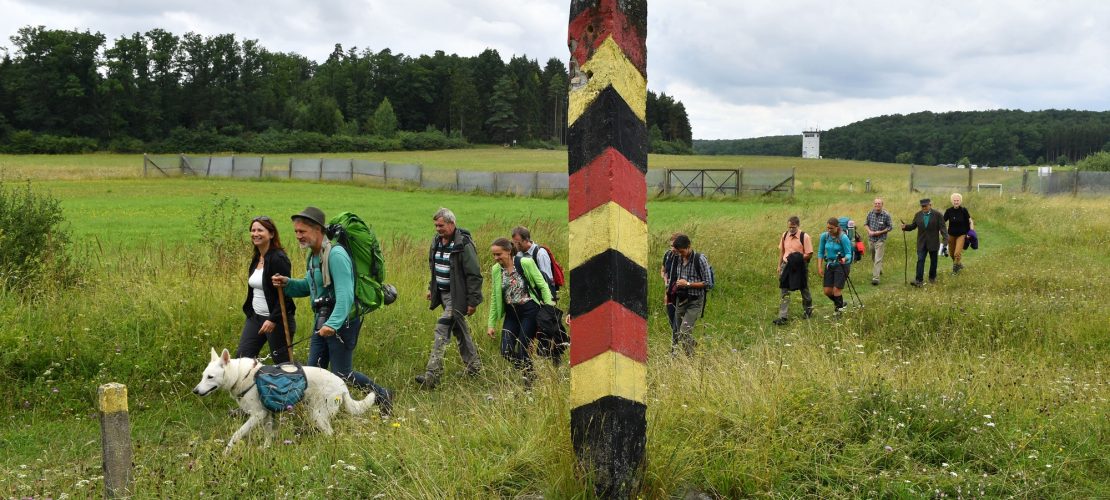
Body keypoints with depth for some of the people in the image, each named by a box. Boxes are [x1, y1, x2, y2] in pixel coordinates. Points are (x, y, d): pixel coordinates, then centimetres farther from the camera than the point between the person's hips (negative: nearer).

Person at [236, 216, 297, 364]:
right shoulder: (256, 259, 10)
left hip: (277, 320, -9)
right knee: (242, 357, 4)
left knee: (282, 361, 1)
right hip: (255, 317, 9)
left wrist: (273, 319, -25)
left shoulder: (278, 259, -16)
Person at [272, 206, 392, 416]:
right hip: (323, 320, 9)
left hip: (342, 320, -9)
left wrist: (333, 324, -37)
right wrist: (288, 283, 3)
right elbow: (309, 287, 22)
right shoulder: (313, 255, 10)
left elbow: (345, 294, -27)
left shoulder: (335, 254, -20)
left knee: (341, 373, -2)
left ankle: (383, 396, 18)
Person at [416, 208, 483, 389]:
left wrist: (473, 301, -17)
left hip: (457, 296, -9)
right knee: (459, 330, 18)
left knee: (442, 330, -15)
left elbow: (474, 275, -17)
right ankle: (474, 366, 32)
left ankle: (432, 375, -17)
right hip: (442, 293, 9)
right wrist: (431, 289, 21)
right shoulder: (437, 241, 6)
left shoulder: (464, 245, -19)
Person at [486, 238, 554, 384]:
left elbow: (542, 286, -6)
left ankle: (528, 379, 13)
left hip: (530, 311, -5)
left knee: (522, 351, -8)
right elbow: (494, 299, 10)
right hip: (511, 314, 5)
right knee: (506, 352, -3)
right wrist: (491, 324, 9)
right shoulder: (495, 270, 3)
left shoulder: (526, 263, -11)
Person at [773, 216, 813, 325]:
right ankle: (783, 316, -4)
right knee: (785, 292, -2)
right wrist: (779, 265, 13)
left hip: (800, 267, -3)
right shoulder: (784, 235, 4)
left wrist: (798, 258, -24)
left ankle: (808, 310, 39)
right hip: (786, 266, 3)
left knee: (804, 290, 15)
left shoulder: (805, 237, -12)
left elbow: (809, 254, -12)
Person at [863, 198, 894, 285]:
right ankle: (879, 270, 44)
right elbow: (866, 224, 11)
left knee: (878, 259, -12)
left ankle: (876, 277, -15)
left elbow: (890, 227, -5)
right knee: (873, 257, 20)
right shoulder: (870, 213, 0)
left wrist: (880, 232, -16)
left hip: (880, 239, -5)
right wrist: (869, 231, -7)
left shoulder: (886, 215, -11)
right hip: (871, 239, 5)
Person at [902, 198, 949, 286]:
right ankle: (919, 280, -13)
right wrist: (906, 227, -10)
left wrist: (946, 238, -20)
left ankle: (932, 278, 26)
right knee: (920, 260, -8)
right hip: (922, 243, 2)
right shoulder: (918, 215, 5)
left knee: (933, 261, 10)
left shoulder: (937, 215, -6)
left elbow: (942, 227, -9)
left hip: (933, 242, -2)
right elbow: (913, 225, 11)